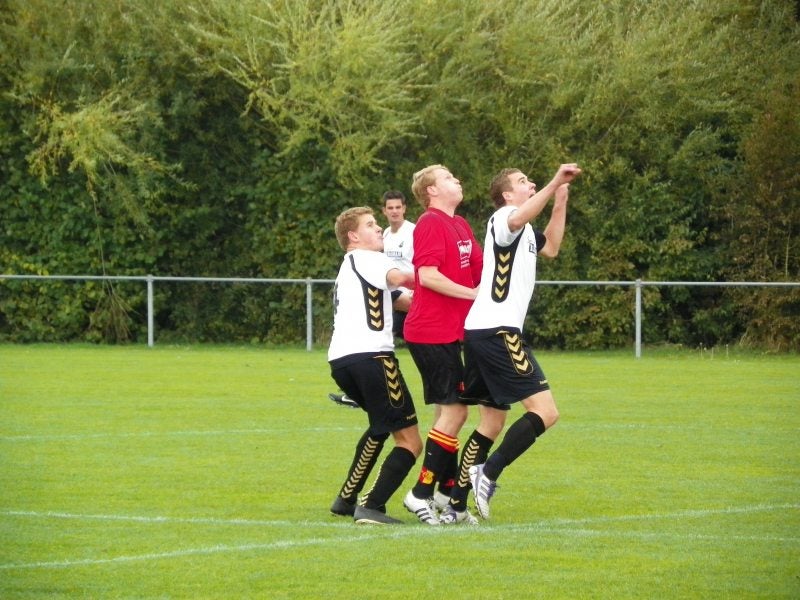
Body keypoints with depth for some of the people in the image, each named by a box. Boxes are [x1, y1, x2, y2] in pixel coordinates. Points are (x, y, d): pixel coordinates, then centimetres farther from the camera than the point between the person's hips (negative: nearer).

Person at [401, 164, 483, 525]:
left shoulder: (459, 225, 16)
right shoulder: (431, 224, -12)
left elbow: (481, 267, 22)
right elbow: (427, 275, -21)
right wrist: (472, 293, -18)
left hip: (448, 332, 10)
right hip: (432, 331, -10)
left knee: (450, 411, 13)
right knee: (454, 410, -11)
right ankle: (421, 493, -8)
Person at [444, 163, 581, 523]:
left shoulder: (525, 232, 24)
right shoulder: (502, 220, -8)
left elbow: (550, 248, 40)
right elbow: (518, 218, -33)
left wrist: (561, 202, 28)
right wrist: (555, 183, -38)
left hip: (479, 332, 11)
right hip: (497, 331, -11)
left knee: (492, 422, 13)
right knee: (545, 411, -15)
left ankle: (455, 506, 11)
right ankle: (488, 474, -17)